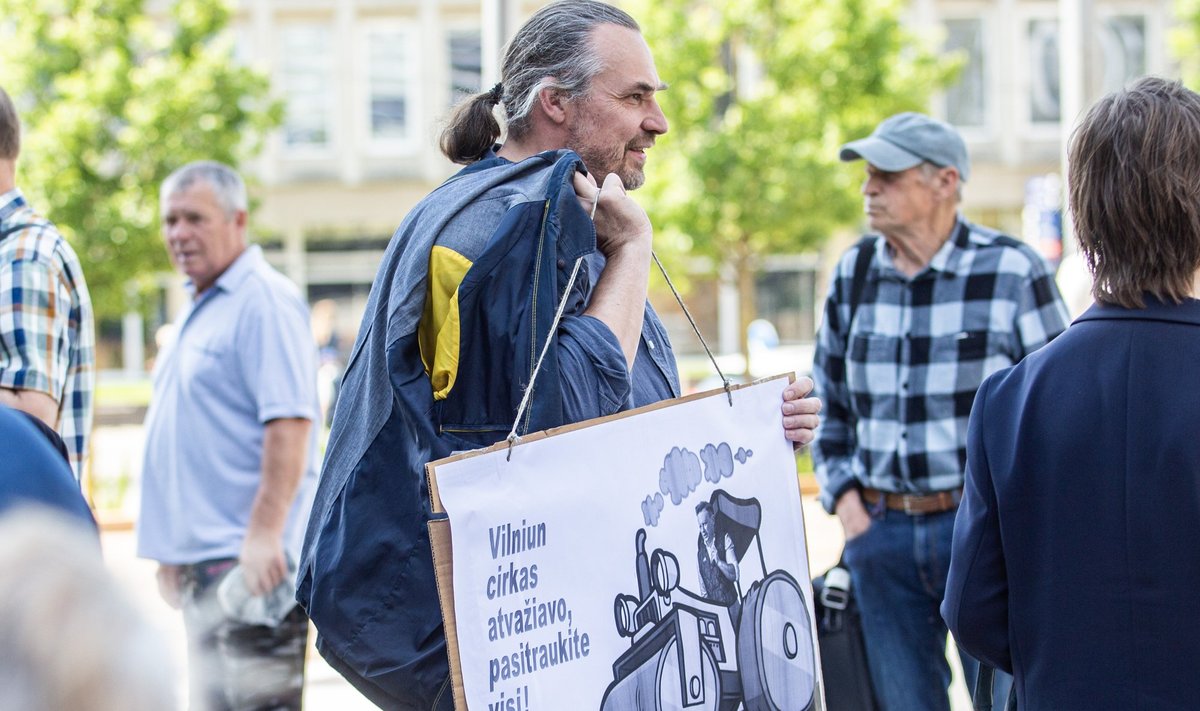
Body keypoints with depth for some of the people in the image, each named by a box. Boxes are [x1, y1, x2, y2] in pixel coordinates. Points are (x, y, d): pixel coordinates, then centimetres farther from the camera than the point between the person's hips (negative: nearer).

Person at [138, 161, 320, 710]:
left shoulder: (264, 300, -11)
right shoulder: (199, 309, 19)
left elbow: (290, 422, -21)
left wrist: (264, 535, -26)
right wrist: (173, 550, 21)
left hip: (251, 560, -10)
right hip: (202, 558, 10)